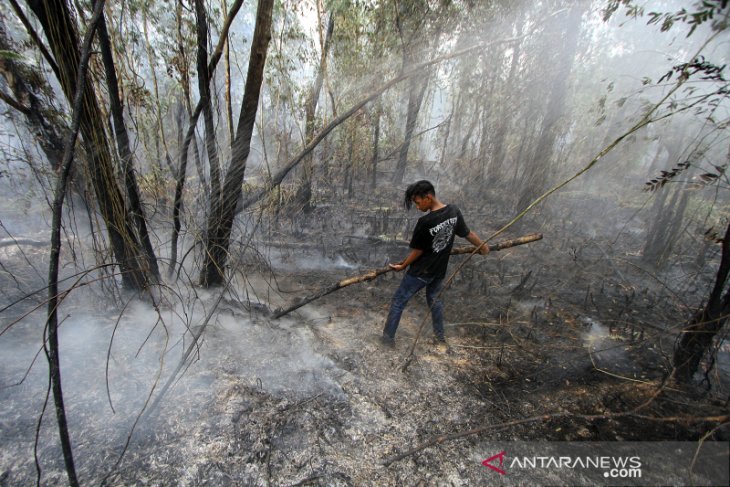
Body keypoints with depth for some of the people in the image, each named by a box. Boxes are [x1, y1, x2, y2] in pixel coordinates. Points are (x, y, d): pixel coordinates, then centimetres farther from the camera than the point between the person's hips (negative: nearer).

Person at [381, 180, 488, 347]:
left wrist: (403, 265, 0)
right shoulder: (454, 211, -8)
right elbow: (468, 233, 6)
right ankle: (440, 336, 41)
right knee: (434, 299, 28)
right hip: (439, 270, 7)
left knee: (398, 302, 9)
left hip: (421, 272, -7)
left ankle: (388, 338, 20)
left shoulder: (425, 222, -27)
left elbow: (418, 250, -17)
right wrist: (483, 247, 24)